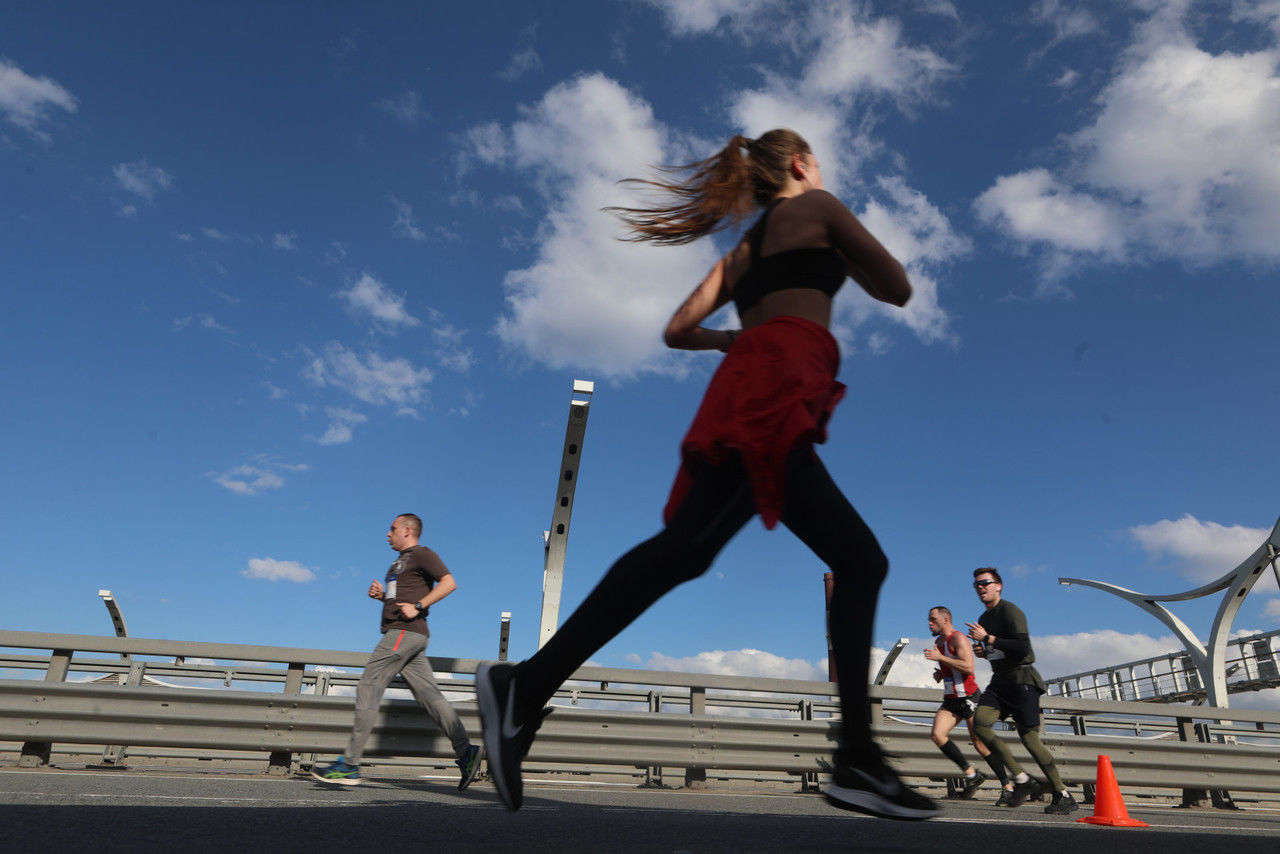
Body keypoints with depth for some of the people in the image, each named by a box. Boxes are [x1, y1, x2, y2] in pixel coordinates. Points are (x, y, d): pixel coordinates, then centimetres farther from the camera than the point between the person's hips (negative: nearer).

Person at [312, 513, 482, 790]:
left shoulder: (422, 554, -3)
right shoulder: (400, 562, 26)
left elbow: (449, 582, -14)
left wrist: (418, 606, -19)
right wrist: (381, 594, 12)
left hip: (405, 632, -10)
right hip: (400, 634, 10)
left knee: (368, 688, -8)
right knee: (428, 695, 1)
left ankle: (349, 765, -4)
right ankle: (466, 752, -4)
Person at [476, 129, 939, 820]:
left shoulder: (746, 246, 33)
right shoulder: (816, 207, 16)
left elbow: (678, 329, 26)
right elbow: (897, 289, 13)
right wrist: (842, 254, 31)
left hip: (752, 387, 9)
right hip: (779, 382, -8)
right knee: (685, 544, -22)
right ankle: (526, 686, -25)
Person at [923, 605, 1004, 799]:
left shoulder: (958, 638, -12)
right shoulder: (939, 642, 15)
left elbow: (969, 668, -26)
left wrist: (939, 657, -24)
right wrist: (939, 674, 9)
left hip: (968, 697, -8)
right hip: (950, 700, 8)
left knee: (979, 743, -3)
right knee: (937, 735, -11)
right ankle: (971, 774, -2)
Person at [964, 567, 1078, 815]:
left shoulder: (1010, 611, -8)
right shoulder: (984, 619, 18)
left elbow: (1023, 648, -21)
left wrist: (988, 639, -20)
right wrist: (985, 652, 11)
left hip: (1021, 679, -7)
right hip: (999, 681, 8)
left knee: (1029, 738, -8)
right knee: (980, 722, -14)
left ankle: (1063, 796, 7)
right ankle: (1022, 780, -7)